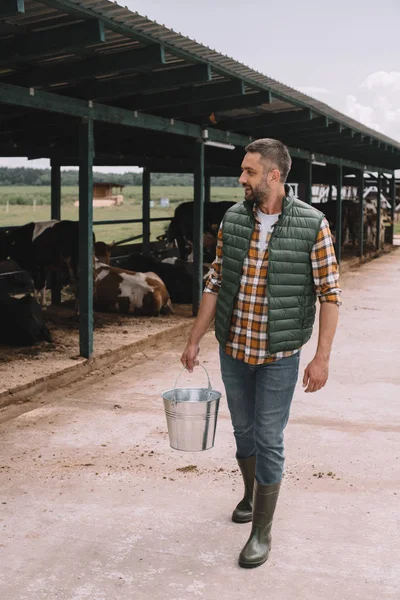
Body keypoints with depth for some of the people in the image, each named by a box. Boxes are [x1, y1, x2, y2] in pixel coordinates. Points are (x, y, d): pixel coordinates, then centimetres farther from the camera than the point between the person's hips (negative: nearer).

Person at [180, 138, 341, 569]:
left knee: (268, 441, 1)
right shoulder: (233, 220, 1)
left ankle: (262, 531, 14)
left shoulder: (312, 225, -12)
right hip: (233, 348, 4)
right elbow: (215, 284, 7)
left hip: (278, 355, -4)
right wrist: (194, 340, 8)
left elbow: (329, 294, -9)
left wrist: (322, 357, -13)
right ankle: (251, 494, 43)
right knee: (243, 430, 19)